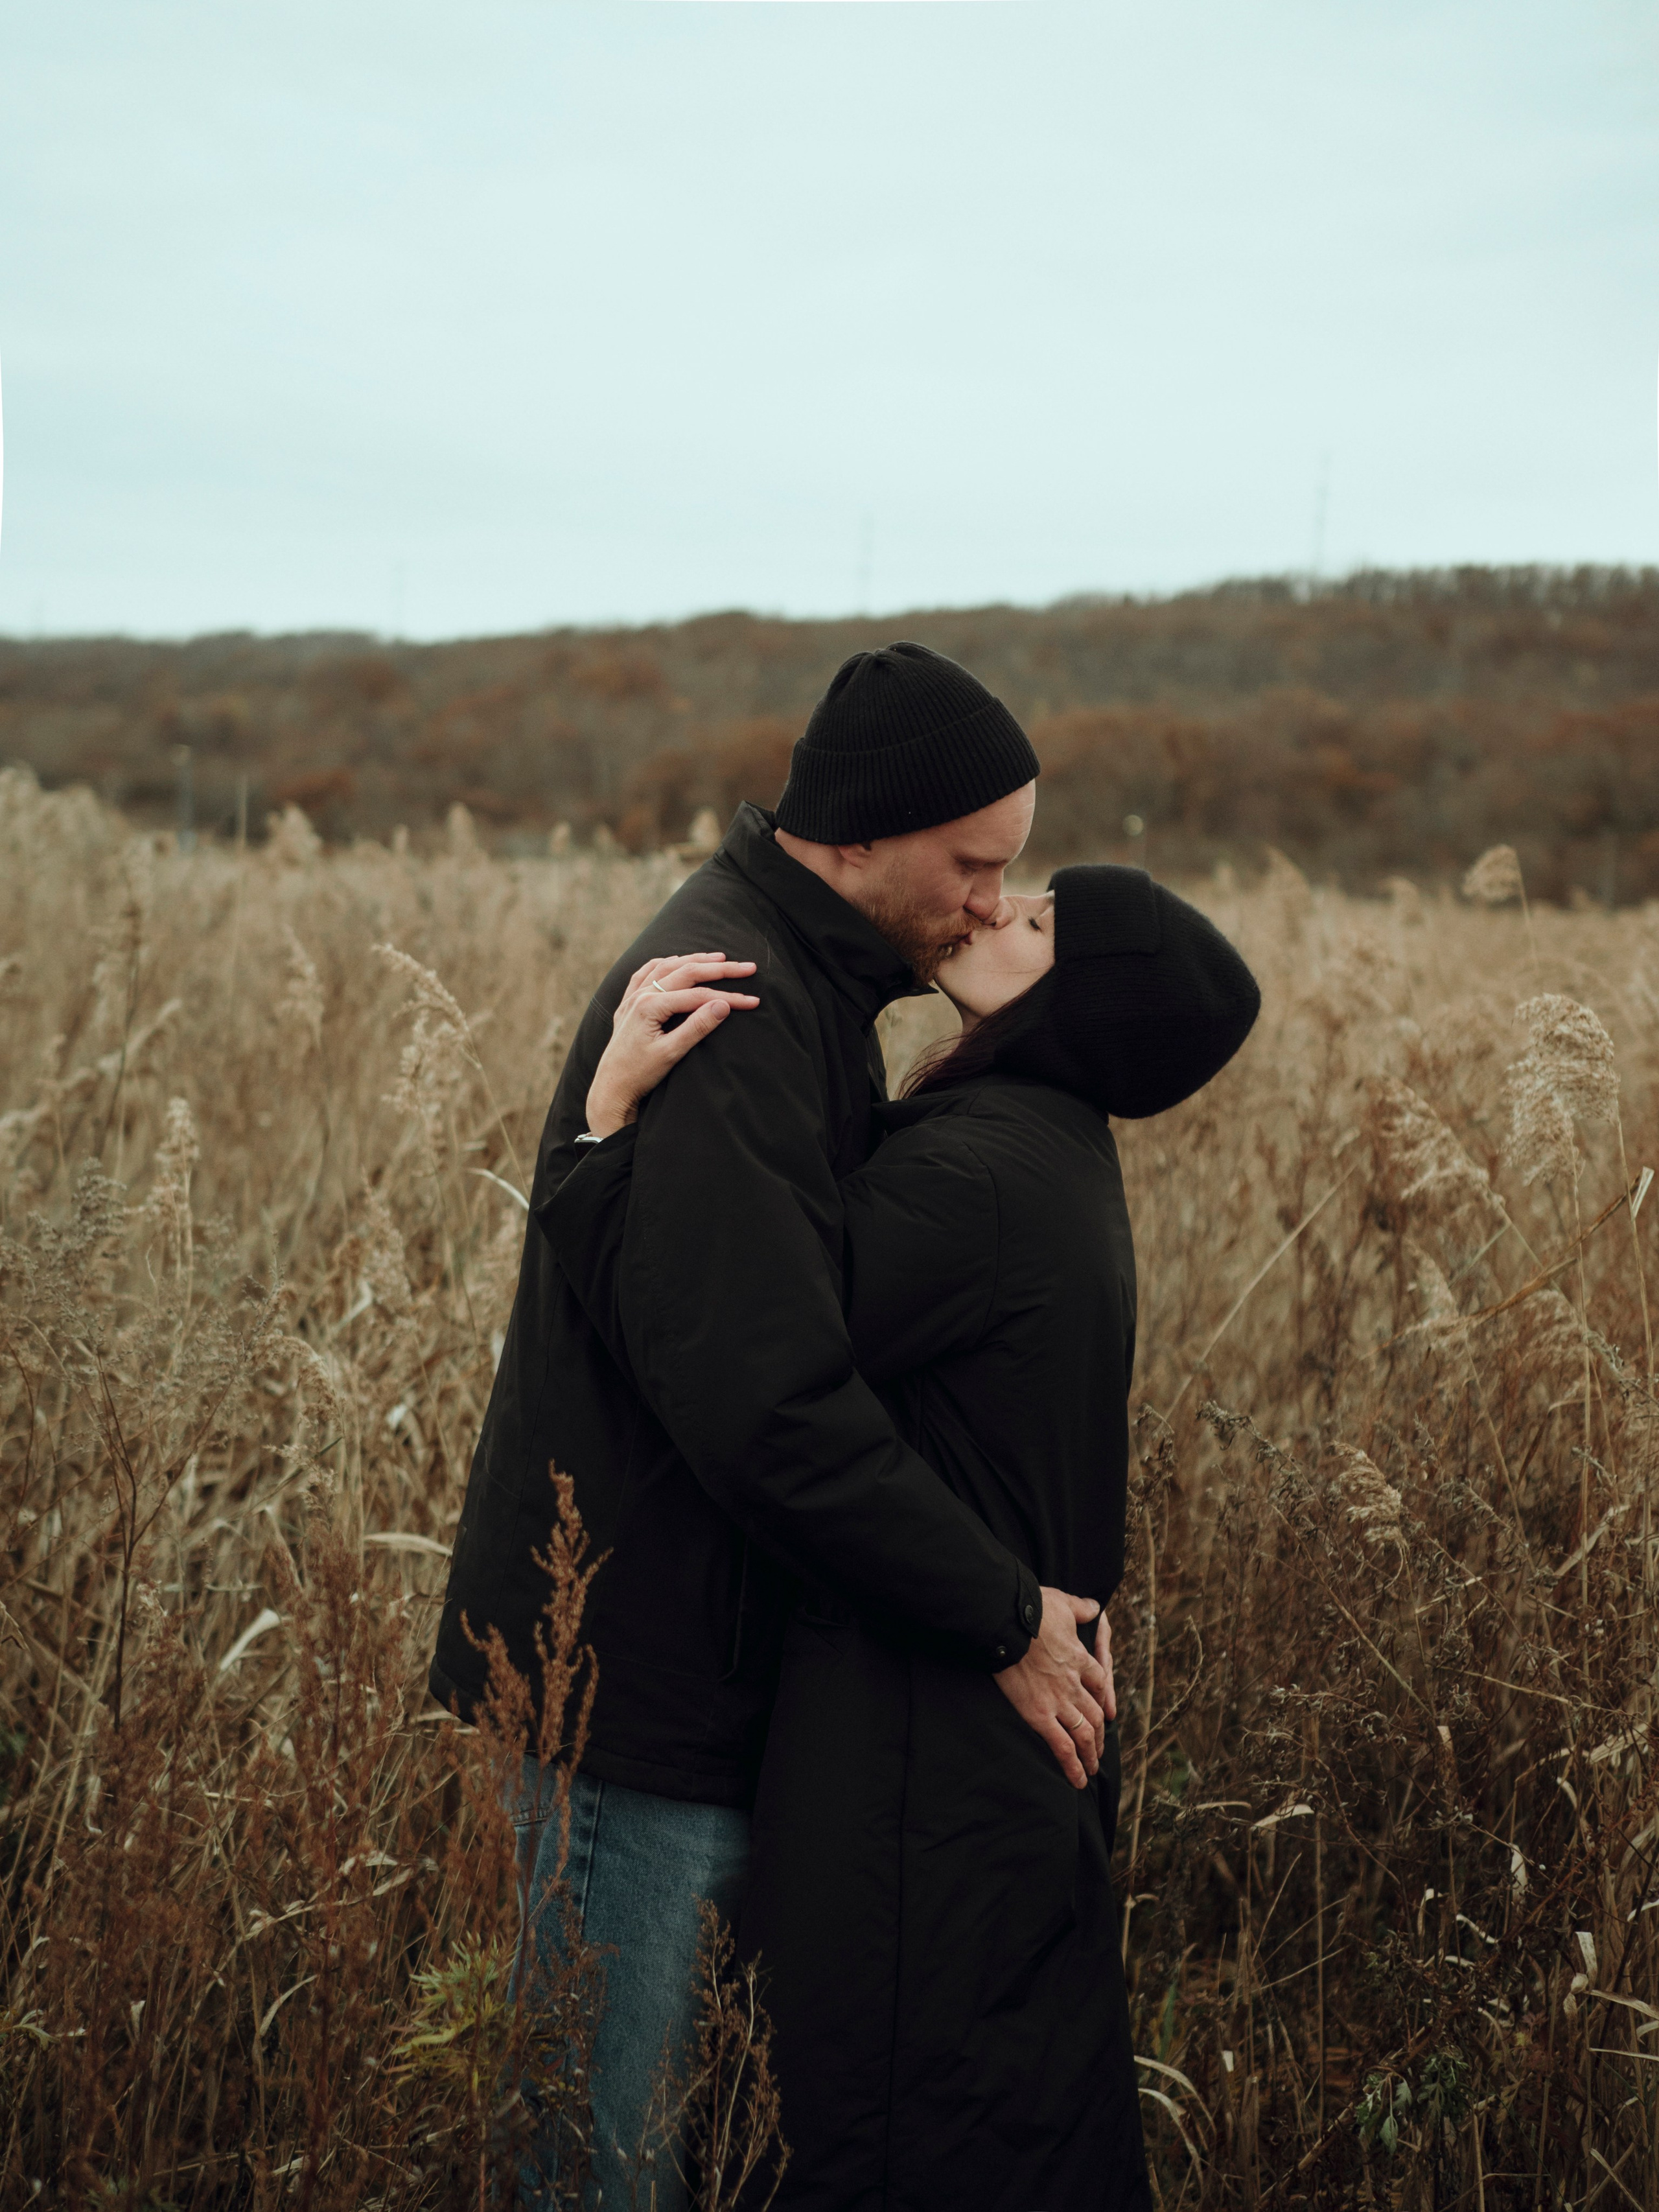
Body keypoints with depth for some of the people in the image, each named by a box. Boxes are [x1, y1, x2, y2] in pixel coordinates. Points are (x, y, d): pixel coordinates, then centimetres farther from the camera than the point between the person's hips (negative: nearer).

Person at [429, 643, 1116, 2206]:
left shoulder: (805, 981, 10)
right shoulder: (726, 1017, -23)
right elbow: (768, 1404, -28)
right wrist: (1002, 1619, -19)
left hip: (724, 1655, 10)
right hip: (634, 1677, -10)